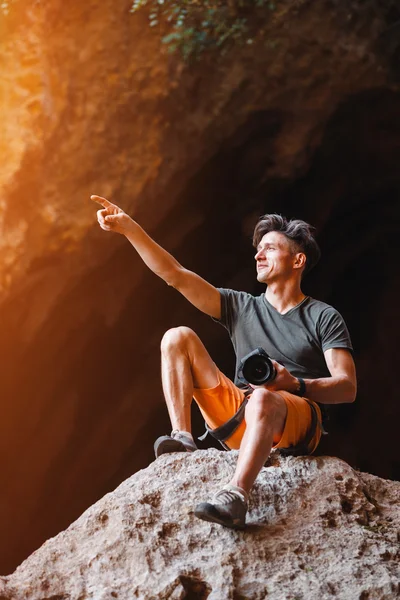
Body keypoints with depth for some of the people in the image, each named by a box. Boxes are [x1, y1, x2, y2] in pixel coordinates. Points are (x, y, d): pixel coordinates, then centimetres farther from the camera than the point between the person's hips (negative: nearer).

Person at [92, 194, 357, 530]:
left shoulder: (324, 318, 6)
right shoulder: (242, 308, 17)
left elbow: (347, 388, -4)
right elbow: (175, 275, 9)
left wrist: (293, 384, -21)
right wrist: (129, 228, 0)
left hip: (298, 423, -5)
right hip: (238, 417, 5)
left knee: (262, 399, -41)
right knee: (178, 337, -4)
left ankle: (235, 497, -59)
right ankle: (182, 438, -21)